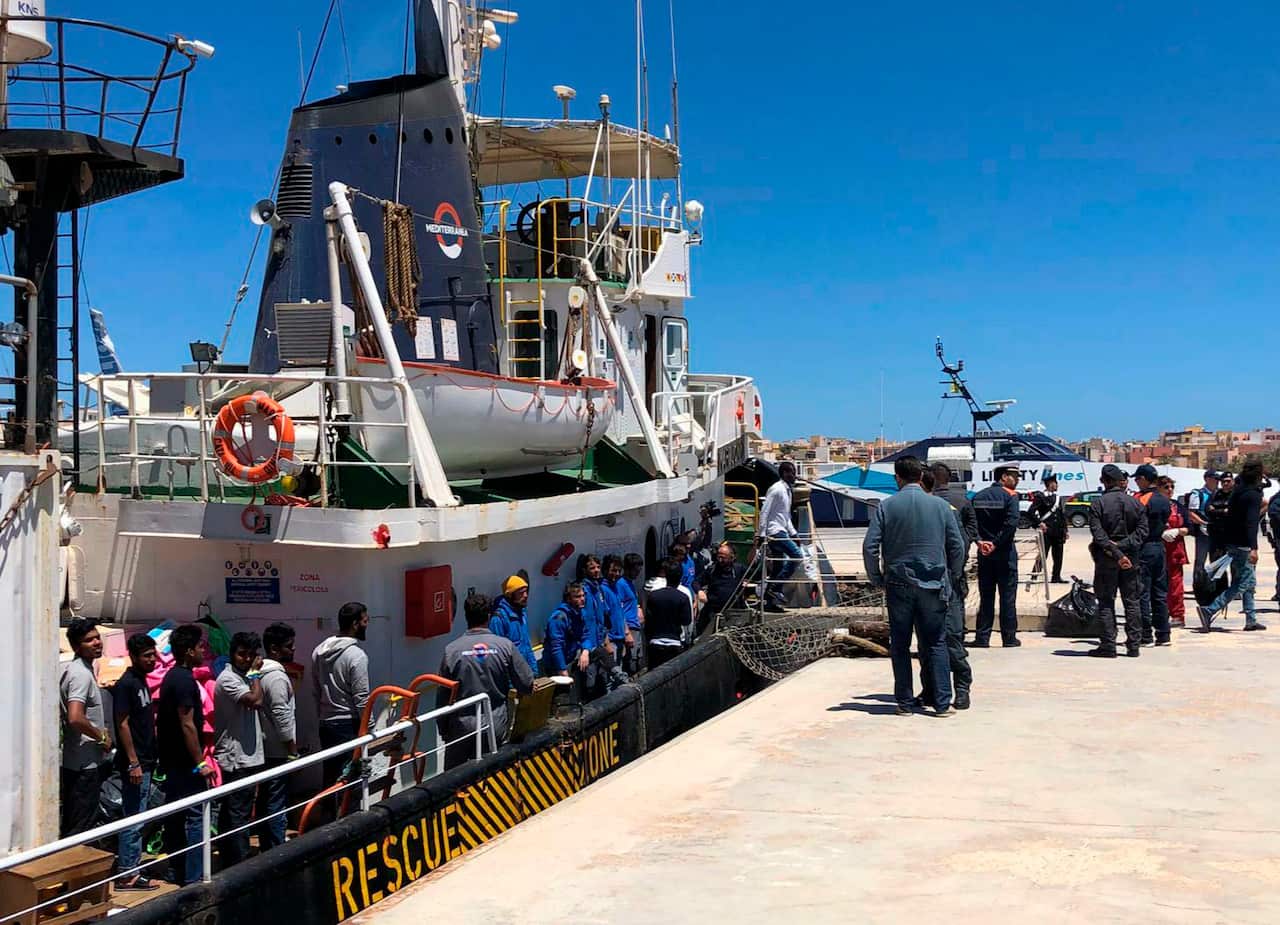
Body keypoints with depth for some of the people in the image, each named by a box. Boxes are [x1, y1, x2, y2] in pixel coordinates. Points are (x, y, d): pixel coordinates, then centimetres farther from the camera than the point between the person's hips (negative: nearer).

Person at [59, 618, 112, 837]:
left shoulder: (73, 668, 12)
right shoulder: (82, 673, -19)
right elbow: (75, 718, -30)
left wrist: (100, 731, 15)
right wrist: (101, 737, -15)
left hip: (75, 761, 10)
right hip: (85, 762, -10)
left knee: (72, 824, 16)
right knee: (82, 827, -5)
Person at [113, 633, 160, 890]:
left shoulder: (142, 681, 13)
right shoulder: (126, 684, -15)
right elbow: (123, 725, -18)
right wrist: (133, 763, -20)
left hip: (146, 761, 9)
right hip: (135, 763, -9)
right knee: (134, 820, -4)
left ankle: (130, 867, 22)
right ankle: (127, 875, 2)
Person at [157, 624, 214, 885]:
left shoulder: (172, 676, 12)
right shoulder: (185, 679, -18)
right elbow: (187, 724, -22)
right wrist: (200, 762, -20)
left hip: (170, 759, 10)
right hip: (185, 761, -10)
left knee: (175, 816, 15)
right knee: (195, 817, -6)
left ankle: (176, 872, 23)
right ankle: (193, 877, -6)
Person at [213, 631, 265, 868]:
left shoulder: (243, 677, 15)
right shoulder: (228, 679, -14)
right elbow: (255, 700, -25)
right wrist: (255, 673, -15)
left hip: (245, 758, 10)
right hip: (237, 760, -10)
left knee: (230, 814, 15)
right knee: (238, 816, -8)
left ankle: (229, 862, 22)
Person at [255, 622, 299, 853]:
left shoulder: (261, 673, 12)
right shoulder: (277, 677, -18)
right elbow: (281, 717, -21)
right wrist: (293, 749, -14)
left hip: (265, 749, 10)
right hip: (278, 751, -10)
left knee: (264, 800, 15)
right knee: (277, 803, -6)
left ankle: (265, 847, 23)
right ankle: (276, 850, -4)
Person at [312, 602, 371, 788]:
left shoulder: (319, 651, 7)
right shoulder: (356, 655, -17)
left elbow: (316, 691, 13)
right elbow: (361, 698, -17)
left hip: (325, 724, 8)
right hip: (348, 725, -7)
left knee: (330, 776, 13)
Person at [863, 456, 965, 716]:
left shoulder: (886, 506, -3)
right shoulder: (941, 506, 0)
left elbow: (870, 547, -6)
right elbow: (957, 547, 3)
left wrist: (877, 580, 7)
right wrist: (951, 578, 17)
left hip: (898, 585, 0)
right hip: (933, 586, 1)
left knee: (900, 645, 8)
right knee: (936, 644, 8)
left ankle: (905, 702, 11)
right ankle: (943, 703, 5)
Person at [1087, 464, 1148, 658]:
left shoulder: (1097, 504, -8)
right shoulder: (1135, 502, 2)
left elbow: (1099, 535, -16)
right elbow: (1143, 530, -4)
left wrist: (1116, 553, -16)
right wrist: (1123, 546, -10)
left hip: (1106, 559, -3)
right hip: (1131, 559, 3)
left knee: (1106, 602, 3)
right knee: (1132, 602, 10)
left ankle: (1108, 645, 0)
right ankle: (1134, 645, 11)